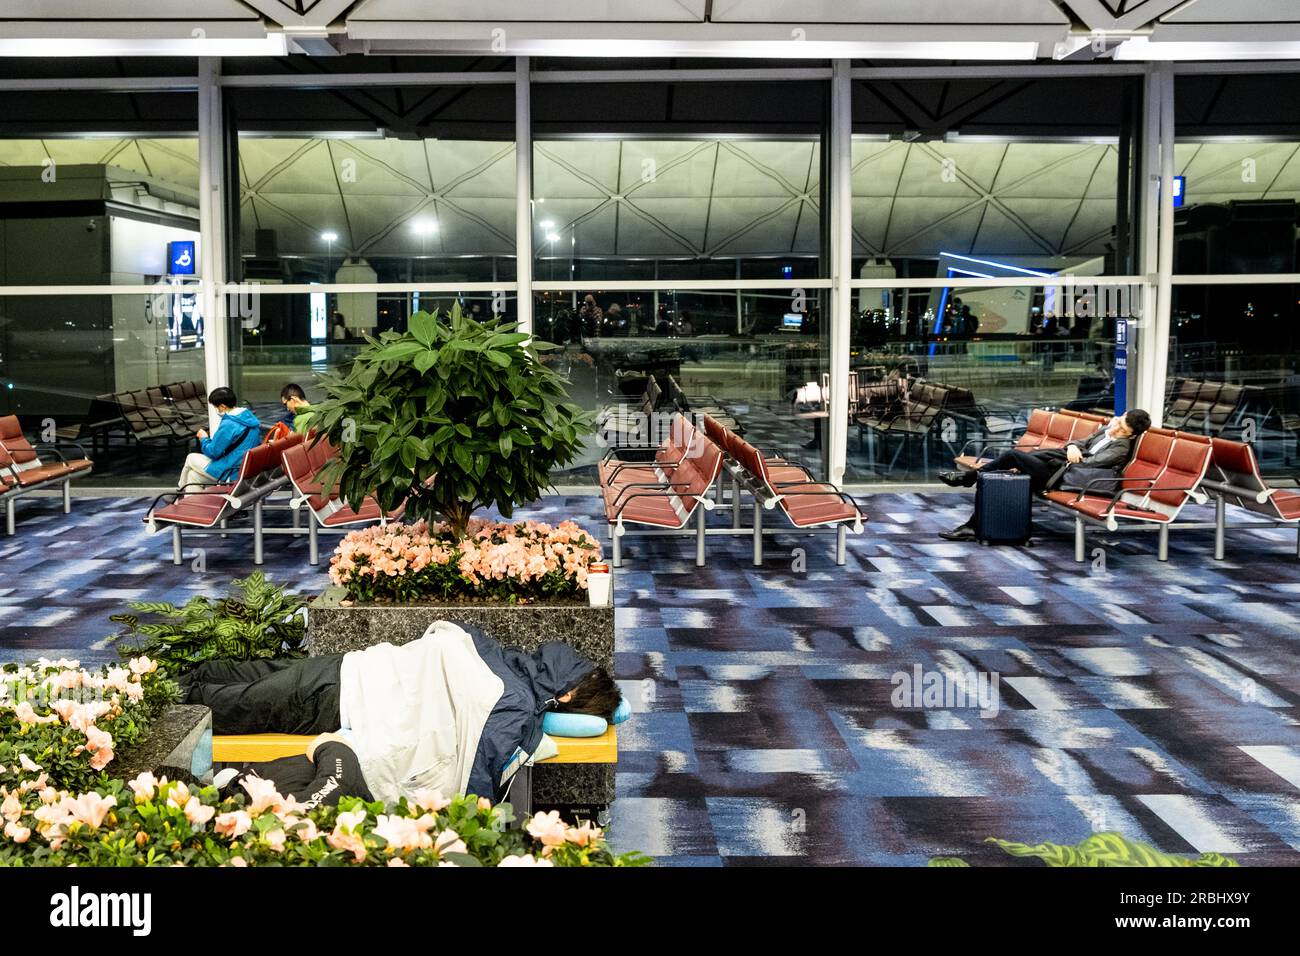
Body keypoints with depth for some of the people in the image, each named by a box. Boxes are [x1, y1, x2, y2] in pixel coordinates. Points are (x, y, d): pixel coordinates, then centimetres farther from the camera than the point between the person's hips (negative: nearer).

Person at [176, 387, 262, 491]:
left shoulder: (228, 425, -22)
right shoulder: (250, 417, 4)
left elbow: (213, 452, -16)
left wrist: (204, 439, 6)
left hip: (233, 474, -8)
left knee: (191, 458, 12)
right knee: (193, 475, 20)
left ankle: (181, 489, 33)